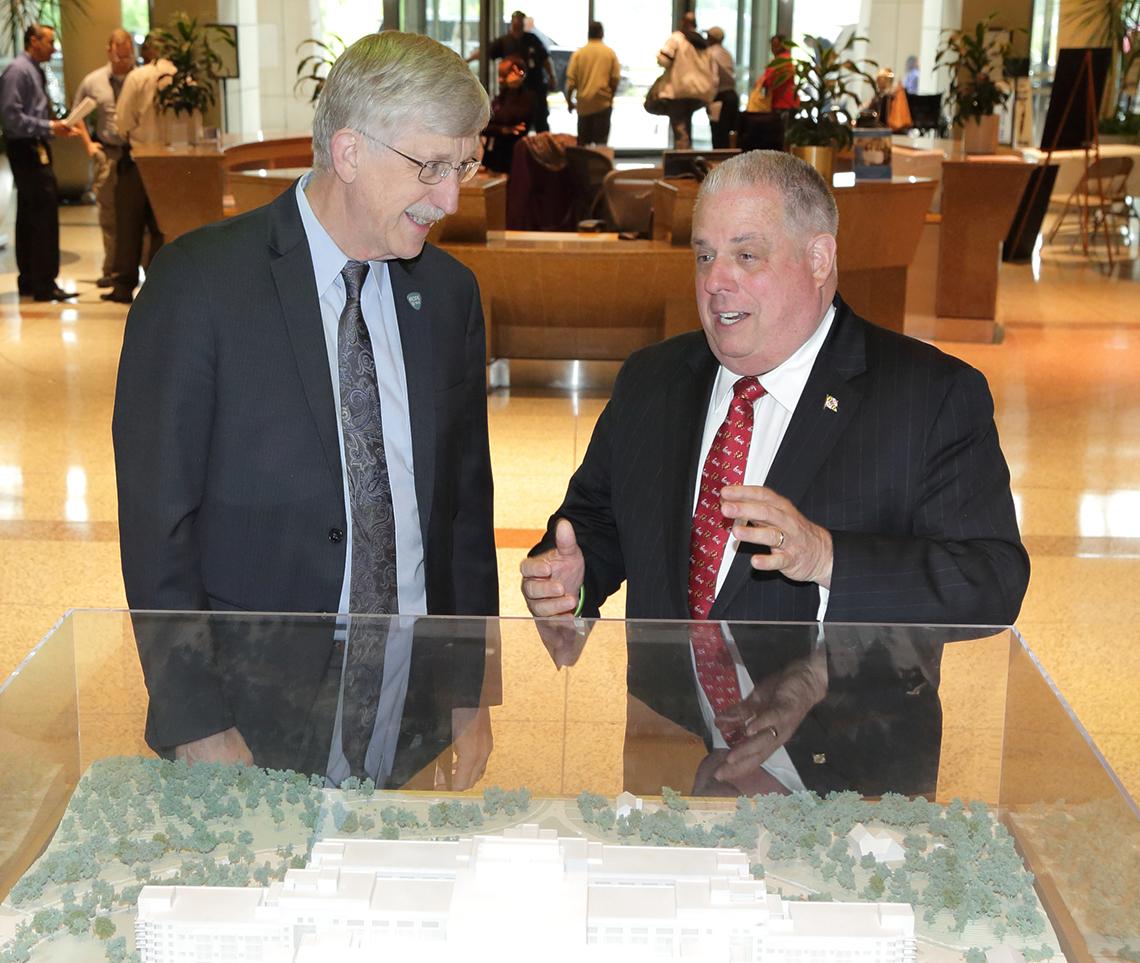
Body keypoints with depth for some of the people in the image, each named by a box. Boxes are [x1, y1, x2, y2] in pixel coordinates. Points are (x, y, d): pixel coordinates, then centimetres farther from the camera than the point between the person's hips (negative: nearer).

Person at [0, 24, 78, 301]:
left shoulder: (35, 71, 15)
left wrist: (55, 128, 8)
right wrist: (49, 127, -19)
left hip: (36, 148, 10)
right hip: (26, 150, -10)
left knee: (29, 217, 14)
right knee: (44, 216, -12)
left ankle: (28, 280, 21)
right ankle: (44, 284, -11)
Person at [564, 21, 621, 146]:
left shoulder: (579, 53, -1)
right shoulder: (610, 53, -1)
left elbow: (571, 80, -3)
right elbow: (615, 79, -1)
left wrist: (569, 100, 8)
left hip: (584, 103, 1)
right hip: (603, 103, -1)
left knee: (582, 143, 8)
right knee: (601, 142, 1)